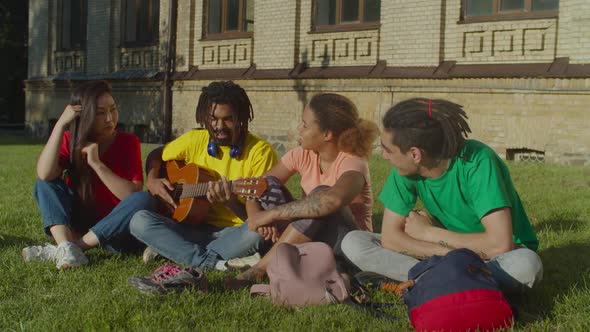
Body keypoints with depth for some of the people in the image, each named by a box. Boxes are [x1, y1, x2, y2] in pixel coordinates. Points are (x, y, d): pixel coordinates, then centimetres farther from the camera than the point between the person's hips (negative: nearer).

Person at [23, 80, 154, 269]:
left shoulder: (128, 143, -8)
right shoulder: (70, 140, -3)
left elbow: (134, 195, -18)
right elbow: (44, 174, -23)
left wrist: (96, 163, -24)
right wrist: (61, 124, -24)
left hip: (115, 232, -2)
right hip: (78, 226, 2)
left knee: (141, 203, -31)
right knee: (46, 184, -15)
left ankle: (75, 245, -29)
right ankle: (66, 247, -36)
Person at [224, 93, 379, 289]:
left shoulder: (353, 163, -21)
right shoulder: (303, 155, -3)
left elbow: (333, 199, -45)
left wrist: (270, 214, -40)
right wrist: (258, 218, -26)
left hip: (350, 243, -5)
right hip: (305, 241, 6)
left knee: (321, 194, -34)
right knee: (269, 184, -11)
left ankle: (256, 272, -30)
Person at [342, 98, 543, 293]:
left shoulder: (477, 162, -26)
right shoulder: (405, 170, -13)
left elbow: (500, 244, -33)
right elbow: (390, 238, -13)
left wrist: (427, 232, -21)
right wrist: (453, 255, -26)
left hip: (500, 256, -4)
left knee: (525, 264, -40)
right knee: (353, 243, -13)